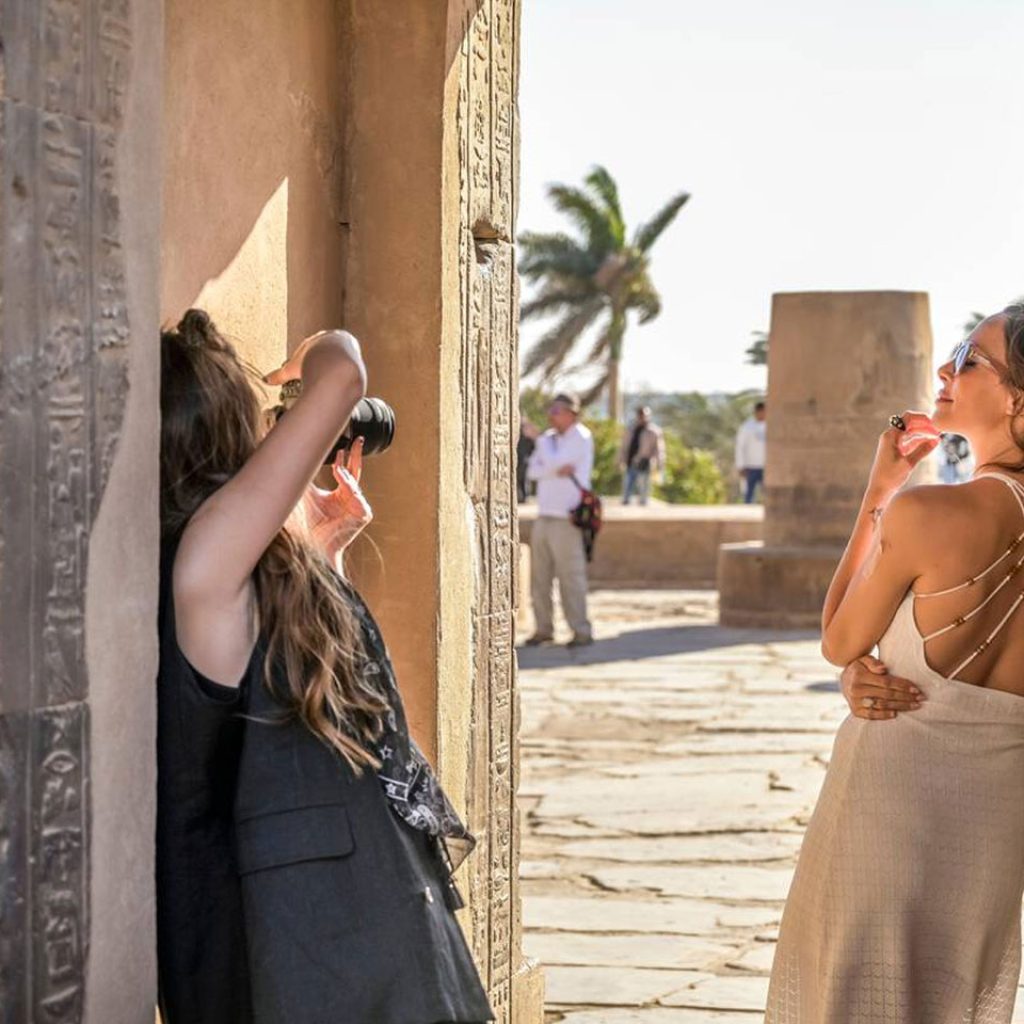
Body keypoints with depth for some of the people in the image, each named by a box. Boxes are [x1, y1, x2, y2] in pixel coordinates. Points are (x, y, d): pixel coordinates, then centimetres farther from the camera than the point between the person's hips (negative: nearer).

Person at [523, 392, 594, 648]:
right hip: (543, 517, 7)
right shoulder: (549, 437, 16)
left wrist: (541, 441, 0)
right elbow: (532, 471, 5)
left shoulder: (581, 438, -5)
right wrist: (557, 470, -12)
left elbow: (551, 463, -17)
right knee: (539, 576, 7)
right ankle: (543, 629, 14)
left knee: (570, 576, -8)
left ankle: (581, 631, -3)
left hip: (566, 519, -7)